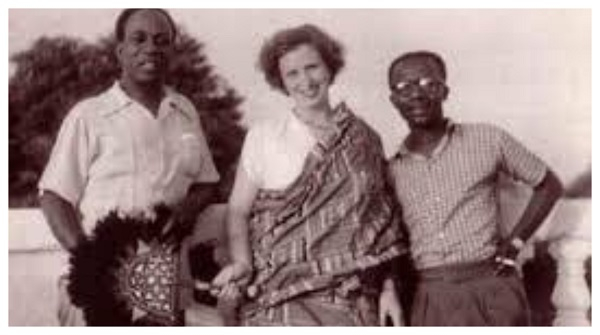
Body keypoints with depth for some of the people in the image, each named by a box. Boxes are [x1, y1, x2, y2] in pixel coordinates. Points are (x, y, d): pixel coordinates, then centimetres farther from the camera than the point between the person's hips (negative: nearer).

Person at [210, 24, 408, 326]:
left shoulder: (365, 140, 9)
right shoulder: (263, 137, 4)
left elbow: (381, 219, 12)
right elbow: (238, 210, 4)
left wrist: (388, 288, 6)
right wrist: (242, 264, -13)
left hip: (355, 301, 2)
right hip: (284, 298, -2)